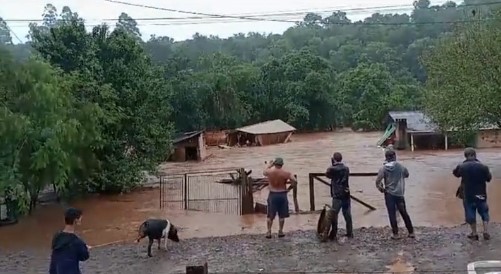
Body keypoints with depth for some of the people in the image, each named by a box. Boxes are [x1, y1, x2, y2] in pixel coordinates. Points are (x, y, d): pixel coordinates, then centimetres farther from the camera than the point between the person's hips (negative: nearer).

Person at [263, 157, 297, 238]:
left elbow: (264, 172, 18)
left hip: (272, 195, 1)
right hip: (283, 195, 0)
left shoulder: (269, 172, -7)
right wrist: (288, 188, 2)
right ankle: (280, 231, 15)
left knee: (270, 215, 10)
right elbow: (295, 182, -12)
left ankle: (269, 232, 8)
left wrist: (270, 164, 32)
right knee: (282, 215, 11)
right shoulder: (286, 173, -9)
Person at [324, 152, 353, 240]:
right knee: (347, 215, 11)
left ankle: (333, 235, 0)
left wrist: (332, 165, 6)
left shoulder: (333, 169, -10)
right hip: (346, 195, 5)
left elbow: (327, 174, 8)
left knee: (334, 215, 0)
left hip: (337, 196, -5)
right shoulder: (346, 168, 5)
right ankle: (350, 233, 16)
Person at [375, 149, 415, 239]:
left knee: (392, 214, 4)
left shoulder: (383, 168, -9)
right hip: (399, 193, 2)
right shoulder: (401, 166, -3)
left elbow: (377, 181, -12)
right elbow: (407, 175, 16)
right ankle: (411, 232, 17)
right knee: (404, 213, 12)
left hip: (389, 194, -2)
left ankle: (395, 233, 5)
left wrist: (380, 188, 5)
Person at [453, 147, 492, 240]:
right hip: (481, 194, 1)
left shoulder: (461, 166, -11)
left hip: (468, 195, 0)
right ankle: (486, 233, 14)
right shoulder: (483, 166, -11)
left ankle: (474, 234, 18)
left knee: (470, 214, 11)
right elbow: (489, 178, 2)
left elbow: (455, 173, 9)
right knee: (484, 213, 17)